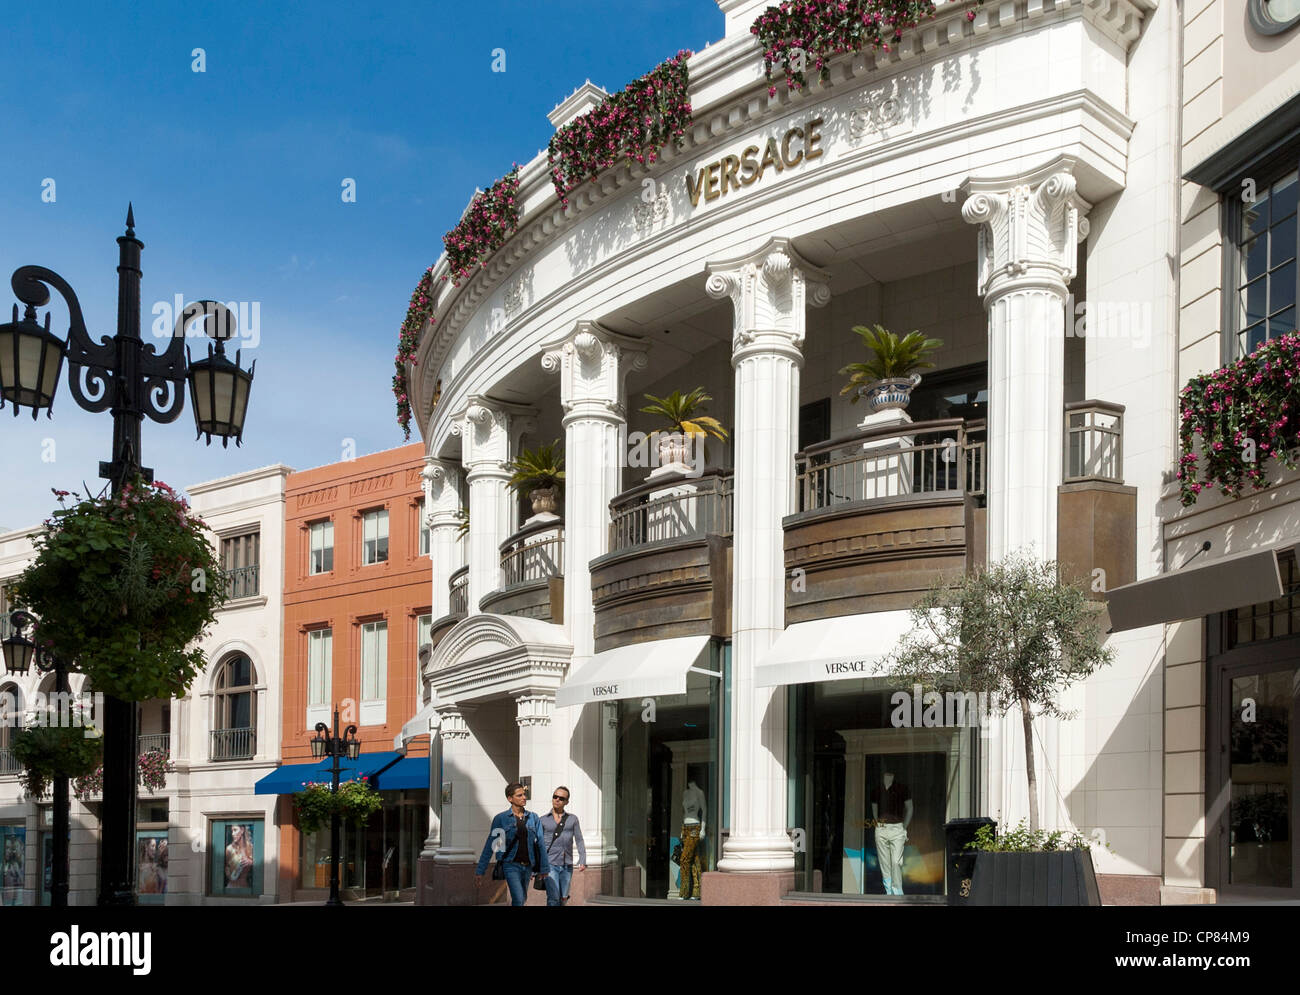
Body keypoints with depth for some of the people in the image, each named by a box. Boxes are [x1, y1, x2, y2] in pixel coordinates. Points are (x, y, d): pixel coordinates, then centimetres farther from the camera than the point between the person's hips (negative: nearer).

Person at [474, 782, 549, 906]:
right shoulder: (501, 818, -3)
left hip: (527, 866, 4)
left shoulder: (533, 818, 6)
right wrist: (479, 871, -4)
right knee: (518, 899, -19)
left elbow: (540, 844, 9)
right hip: (511, 865, -4)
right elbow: (490, 846, -2)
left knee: (522, 899, 13)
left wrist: (544, 868, 10)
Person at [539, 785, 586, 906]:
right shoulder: (543, 820, 5)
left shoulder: (572, 819, 9)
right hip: (550, 864, -3)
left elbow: (579, 841, 6)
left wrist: (582, 861, -7)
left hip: (567, 865, 3)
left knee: (563, 898, 9)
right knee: (553, 898, -15)